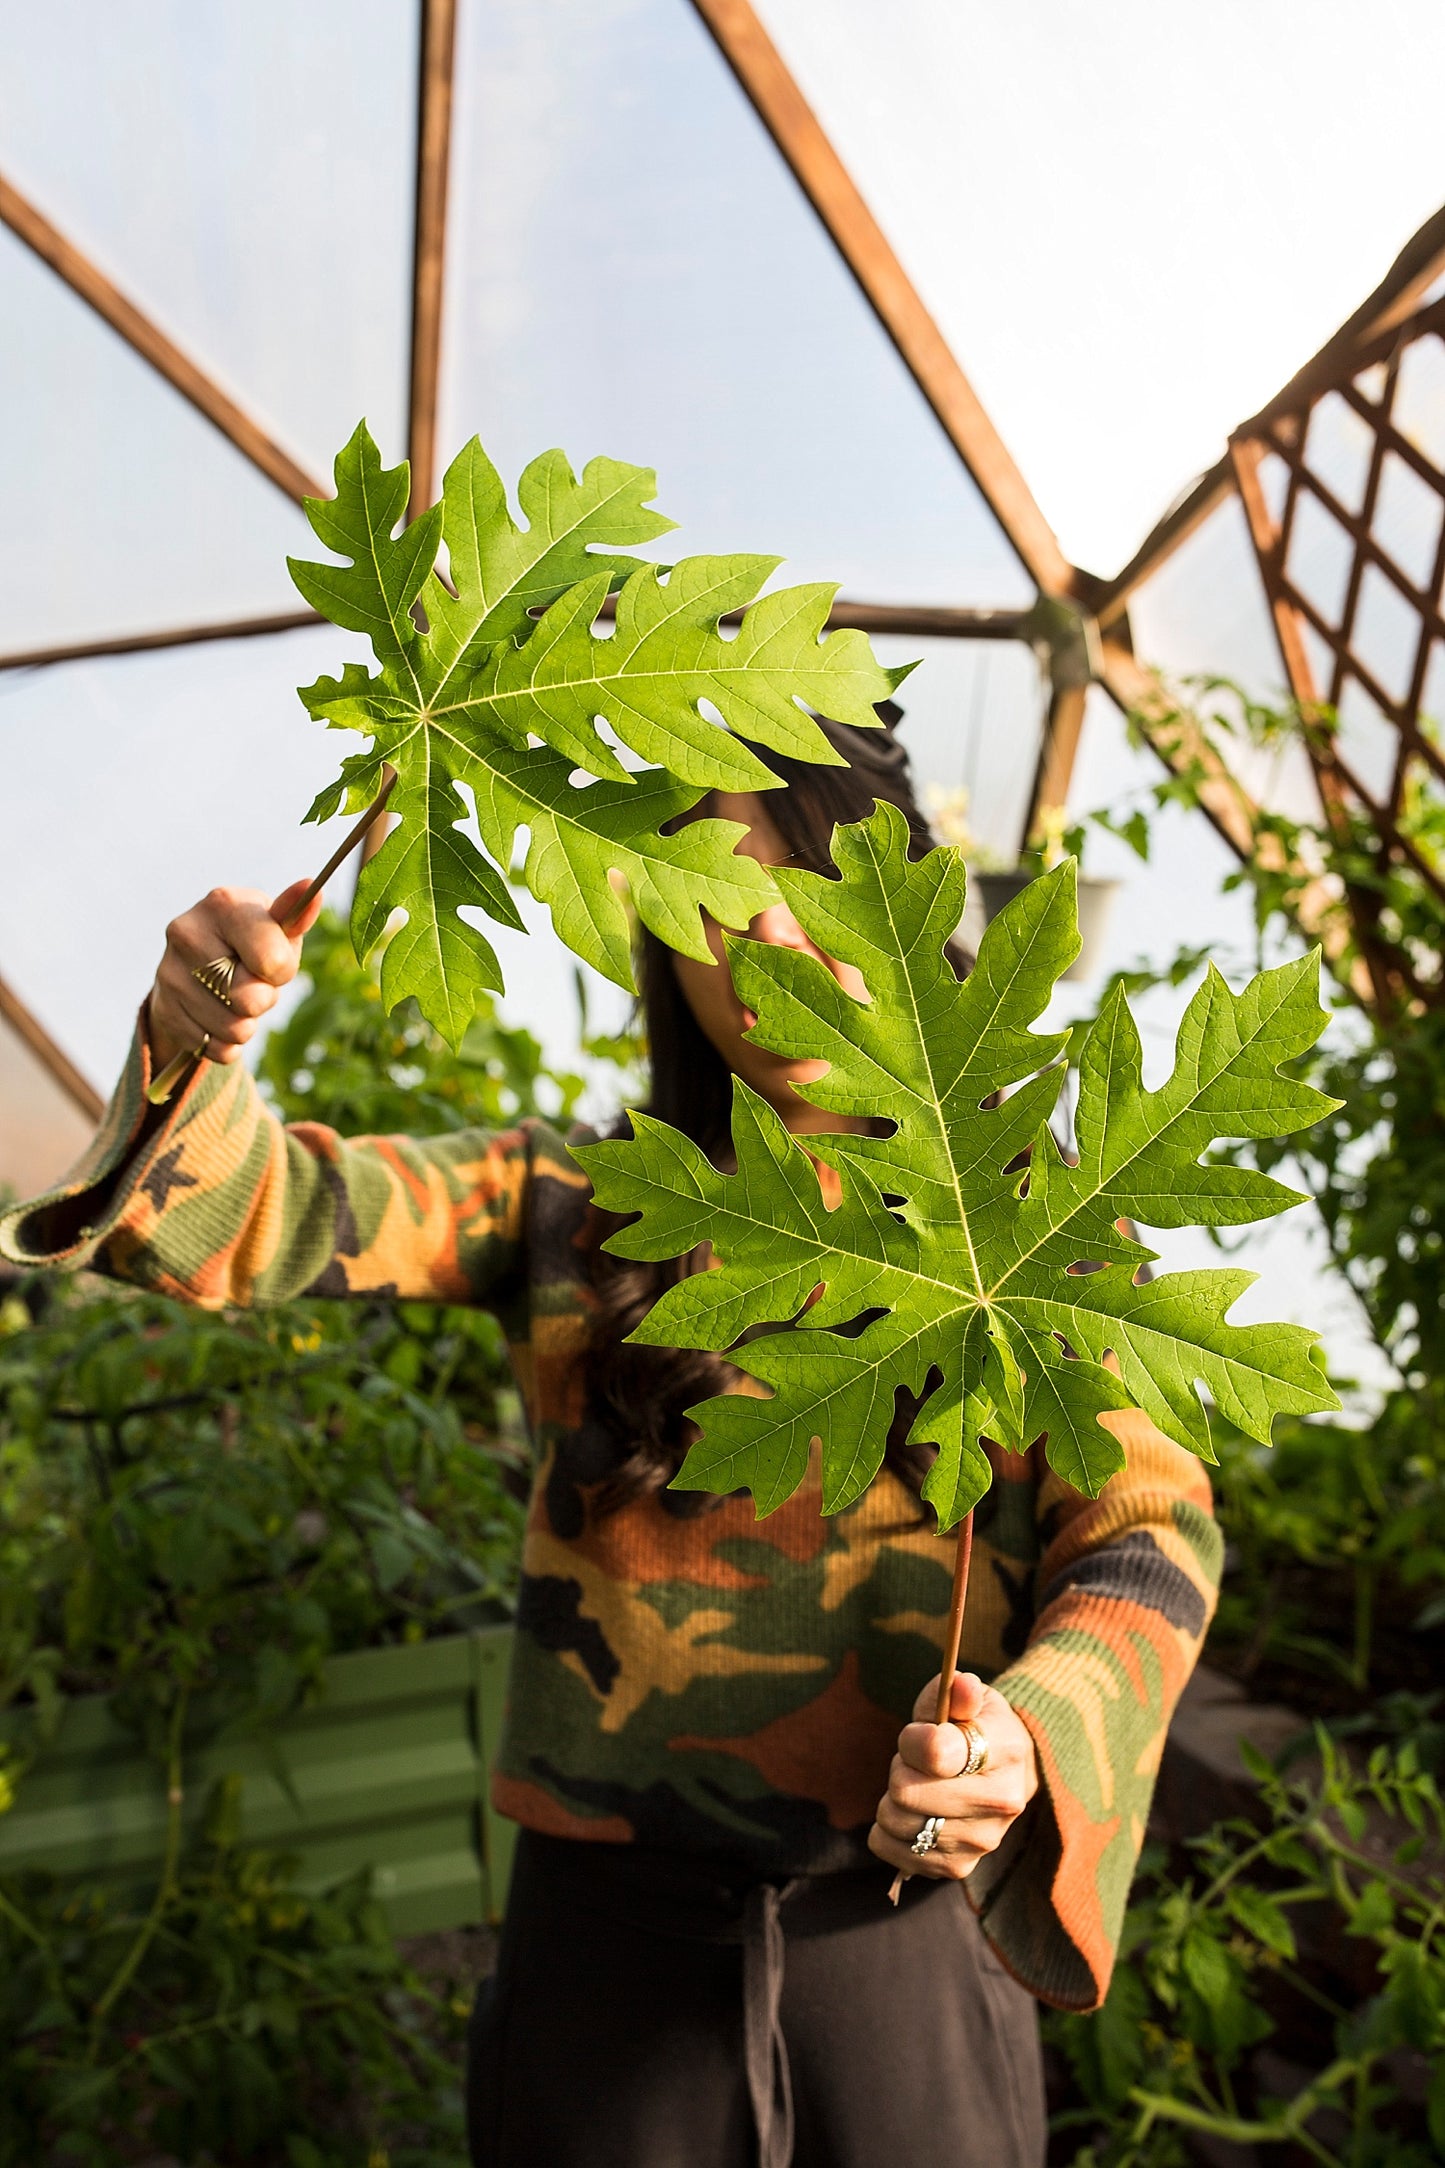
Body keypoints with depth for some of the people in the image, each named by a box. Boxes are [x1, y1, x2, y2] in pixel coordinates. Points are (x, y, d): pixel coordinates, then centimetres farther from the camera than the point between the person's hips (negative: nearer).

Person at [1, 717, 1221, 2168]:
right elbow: (252, 1219, -6)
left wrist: (1027, 1736, -26)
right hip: (611, 1917, 1)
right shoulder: (575, 1207, 3)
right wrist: (192, 1044, -28)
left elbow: (1149, 1522, -7)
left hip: (903, 1918, 0)